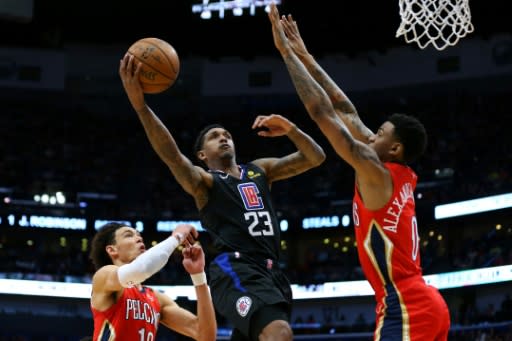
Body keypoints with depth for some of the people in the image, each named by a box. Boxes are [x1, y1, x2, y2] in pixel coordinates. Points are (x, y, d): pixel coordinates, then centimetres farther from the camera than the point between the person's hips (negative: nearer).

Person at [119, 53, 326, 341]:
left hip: (271, 271, 7)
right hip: (235, 269, -7)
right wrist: (140, 104, -27)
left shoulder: (260, 170, 23)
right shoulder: (203, 181, 7)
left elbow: (316, 158, 18)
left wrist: (290, 129, -2)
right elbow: (172, 155, -13)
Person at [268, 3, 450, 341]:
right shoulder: (402, 176, 15)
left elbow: (322, 112, -9)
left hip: (405, 307, -10)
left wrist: (286, 51, -3)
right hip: (424, 304, 10)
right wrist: (306, 58, 23)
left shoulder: (376, 173, -8)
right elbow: (346, 112, 19)